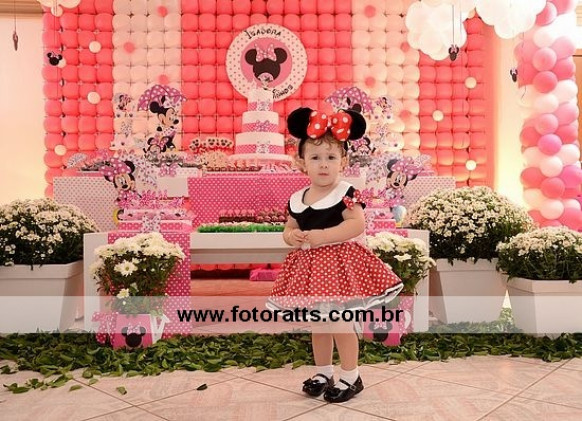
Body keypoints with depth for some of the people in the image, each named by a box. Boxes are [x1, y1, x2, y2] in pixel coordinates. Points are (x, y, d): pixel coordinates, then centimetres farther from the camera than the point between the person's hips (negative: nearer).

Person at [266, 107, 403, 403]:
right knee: (318, 323, 17)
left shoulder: (345, 193, -12)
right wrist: (291, 236, -12)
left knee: (340, 323, 0)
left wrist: (321, 236, -27)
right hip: (309, 265, 6)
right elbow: (289, 230, 13)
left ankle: (350, 377, 18)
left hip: (339, 263, -6)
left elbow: (357, 224, -23)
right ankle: (323, 373, 34)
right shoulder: (296, 199, 5)